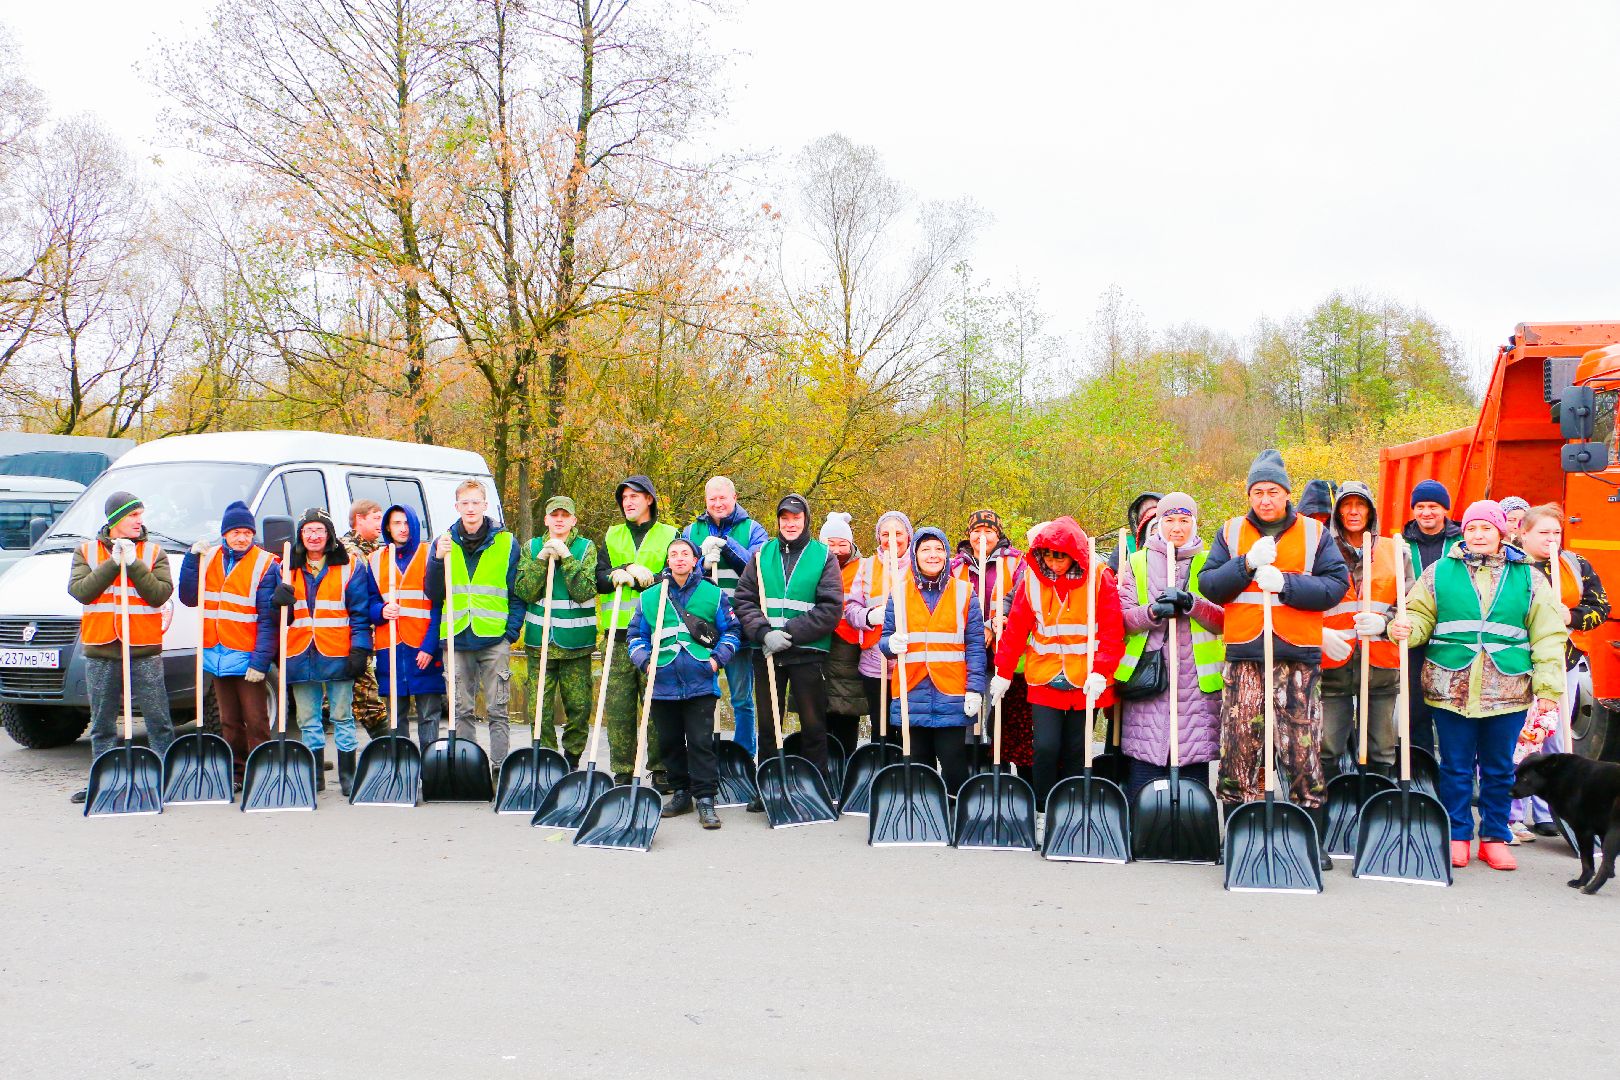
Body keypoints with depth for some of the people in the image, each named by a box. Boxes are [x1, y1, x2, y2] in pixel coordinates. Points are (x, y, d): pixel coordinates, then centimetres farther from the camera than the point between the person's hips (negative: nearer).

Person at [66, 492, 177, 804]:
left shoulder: (154, 552, 6)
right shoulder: (86, 551, 9)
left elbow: (161, 593, -7)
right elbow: (80, 590, -6)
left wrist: (134, 564, -14)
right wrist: (113, 563, -13)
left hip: (145, 652, -2)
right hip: (100, 652, 2)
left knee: (158, 721, -2)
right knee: (102, 725, 10)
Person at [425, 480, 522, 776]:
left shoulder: (506, 542, 4)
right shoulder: (444, 543, 10)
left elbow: (518, 592, 5)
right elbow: (433, 594, 7)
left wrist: (512, 631, -6)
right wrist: (439, 560, -8)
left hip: (494, 640, -2)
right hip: (456, 638, 2)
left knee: (497, 710, -2)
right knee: (462, 710, 7)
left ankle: (499, 768, 2)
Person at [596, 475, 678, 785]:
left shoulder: (670, 535, 10)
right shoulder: (612, 536, 19)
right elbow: (599, 579, 10)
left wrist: (632, 575, -10)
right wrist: (620, 573, -12)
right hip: (619, 632, 3)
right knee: (618, 706, 1)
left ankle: (661, 770, 4)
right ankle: (622, 771, 8)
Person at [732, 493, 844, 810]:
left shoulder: (823, 556, 0)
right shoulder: (763, 555, 8)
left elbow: (830, 608, -8)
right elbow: (744, 599, 2)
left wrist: (790, 632, -15)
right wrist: (764, 632, -14)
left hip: (808, 653, -3)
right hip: (766, 653, 3)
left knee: (813, 724, 4)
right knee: (767, 724, 11)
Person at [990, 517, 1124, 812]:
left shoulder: (1099, 578, -4)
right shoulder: (1032, 580, 1)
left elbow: (1112, 630, -7)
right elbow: (1015, 629, 3)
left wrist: (1100, 672, -17)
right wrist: (1003, 672, 1)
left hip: (1085, 680, -1)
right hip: (1044, 678, 1)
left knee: (1076, 752, 6)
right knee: (1045, 747, -7)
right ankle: (1042, 811, 8)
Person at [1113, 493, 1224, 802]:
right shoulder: (1136, 563, 14)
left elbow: (1225, 620, 3)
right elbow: (1120, 618, 5)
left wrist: (1191, 603, -14)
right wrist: (1152, 611, -14)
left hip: (1197, 683, 0)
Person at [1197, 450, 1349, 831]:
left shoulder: (1314, 533, 9)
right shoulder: (1231, 532, 13)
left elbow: (1336, 585, -1)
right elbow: (1207, 584, 5)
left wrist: (1285, 582, -13)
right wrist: (1246, 564, -10)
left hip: (1299, 654, -1)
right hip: (1243, 654, 1)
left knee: (1303, 749, -2)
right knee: (1239, 746, 1)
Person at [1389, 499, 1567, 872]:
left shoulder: (1529, 577, 6)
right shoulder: (1440, 572, 5)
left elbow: (1547, 635, 5)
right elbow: (1421, 617, 6)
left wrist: (1548, 687, -2)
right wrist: (1404, 628, -18)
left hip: (1508, 691, 1)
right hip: (1451, 687, -1)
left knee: (1500, 769, 10)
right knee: (1455, 767, 6)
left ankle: (1494, 838, 23)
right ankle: (1457, 836, 18)